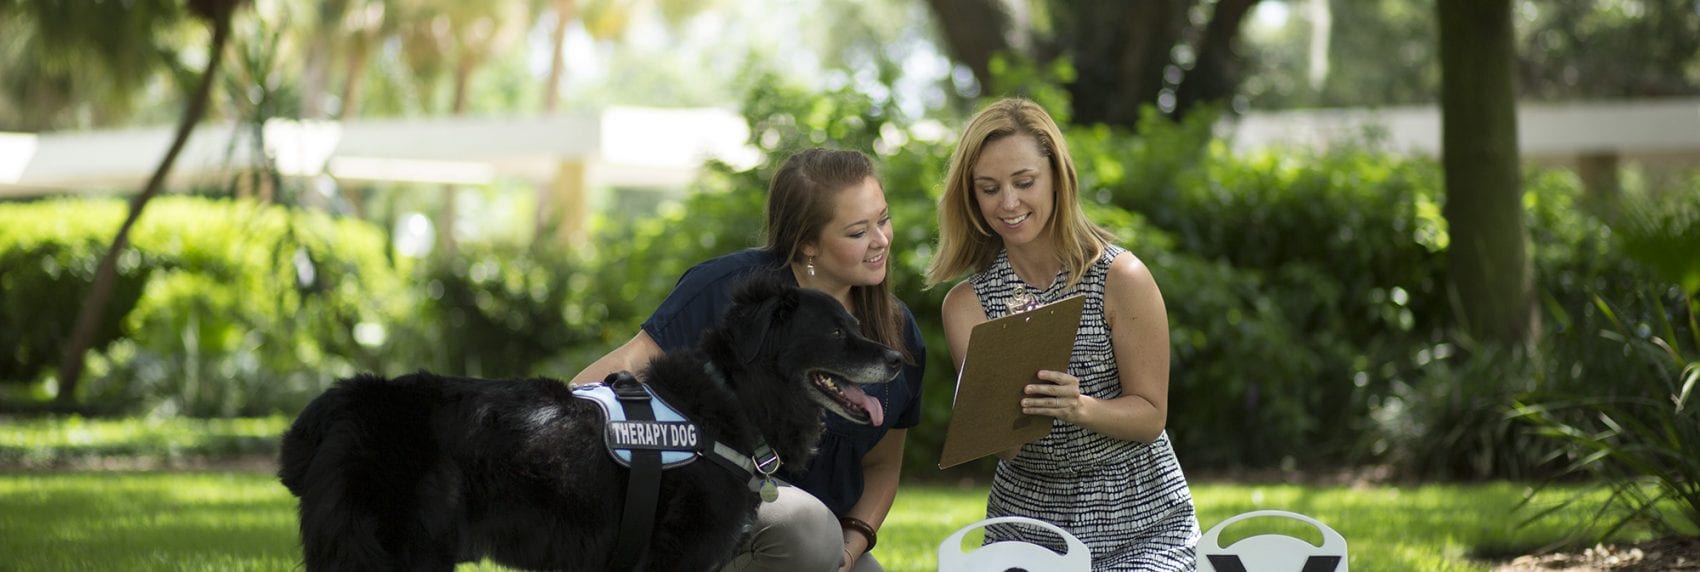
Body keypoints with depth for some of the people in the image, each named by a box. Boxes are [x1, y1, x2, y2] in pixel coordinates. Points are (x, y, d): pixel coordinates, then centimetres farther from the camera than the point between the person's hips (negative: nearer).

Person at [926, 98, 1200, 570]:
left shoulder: (1121, 278, -11)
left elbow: (1150, 414, -7)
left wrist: (1080, 408, -28)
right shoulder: (968, 303, -2)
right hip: (1028, 518, 2)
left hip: (1138, 522, -2)